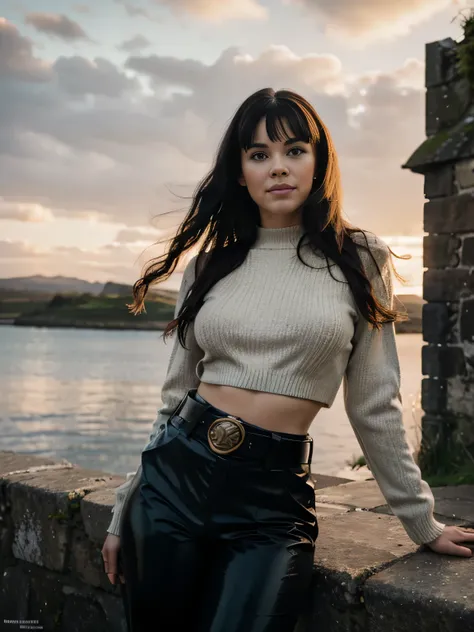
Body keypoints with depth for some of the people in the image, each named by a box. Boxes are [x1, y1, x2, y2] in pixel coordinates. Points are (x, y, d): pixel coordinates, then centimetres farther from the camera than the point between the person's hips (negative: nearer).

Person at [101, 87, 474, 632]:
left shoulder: (359, 262, 0)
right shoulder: (209, 264, 6)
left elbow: (374, 404, 4)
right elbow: (175, 392, 10)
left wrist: (421, 521, 9)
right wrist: (125, 510, 11)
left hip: (274, 496, -2)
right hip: (176, 472, 3)